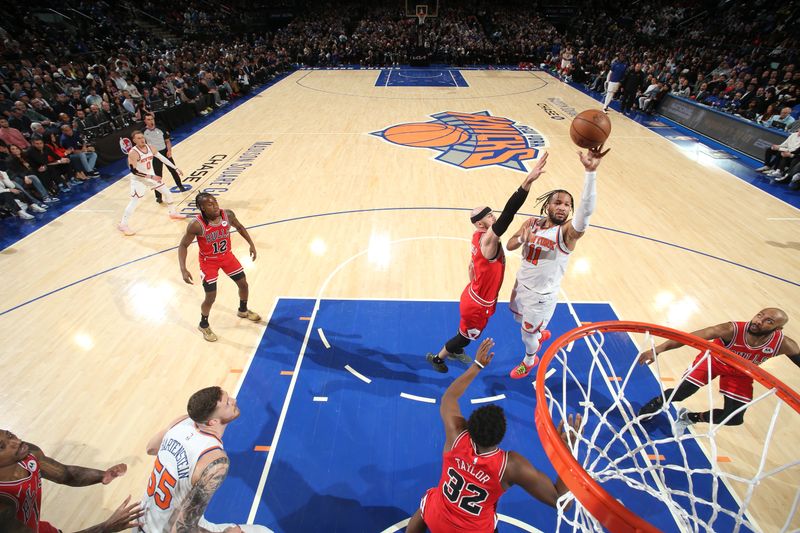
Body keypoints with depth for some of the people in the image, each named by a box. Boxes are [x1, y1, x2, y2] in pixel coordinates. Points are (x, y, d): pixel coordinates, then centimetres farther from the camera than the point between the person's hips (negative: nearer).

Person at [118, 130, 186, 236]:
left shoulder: (150, 148, -5)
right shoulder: (133, 153, -24)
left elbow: (162, 158, 4)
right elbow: (134, 171, -26)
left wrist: (176, 168, 2)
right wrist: (151, 177, -31)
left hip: (152, 176, 7)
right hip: (139, 180, -7)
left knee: (167, 192, 13)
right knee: (134, 202, -5)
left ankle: (173, 213, 34)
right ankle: (122, 225, 6)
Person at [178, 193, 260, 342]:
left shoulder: (227, 214, -18)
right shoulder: (196, 225, -29)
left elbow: (239, 227, 4)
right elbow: (183, 245, -17)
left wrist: (251, 244, 0)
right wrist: (183, 269, -27)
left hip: (227, 255, 4)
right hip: (209, 261, -4)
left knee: (244, 284, 12)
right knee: (210, 297, -2)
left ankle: (243, 311, 42)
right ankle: (203, 325, 28)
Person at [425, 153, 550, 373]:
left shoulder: (478, 237, -5)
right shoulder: (488, 240, -34)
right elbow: (507, 214, -48)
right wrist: (528, 182, -55)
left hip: (473, 296, 8)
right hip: (477, 305, -8)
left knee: (467, 333, 32)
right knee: (466, 335, 18)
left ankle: (455, 351, 59)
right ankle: (436, 357, 41)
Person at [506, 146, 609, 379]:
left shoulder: (568, 231, -22)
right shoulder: (531, 223, -6)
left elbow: (586, 210, -41)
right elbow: (509, 246, -4)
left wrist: (590, 171, -55)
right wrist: (522, 239, -28)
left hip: (542, 294, -5)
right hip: (522, 284, 5)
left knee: (528, 334, 13)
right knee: (520, 318, 30)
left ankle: (530, 361, 46)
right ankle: (541, 333, 63)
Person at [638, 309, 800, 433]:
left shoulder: (783, 344, -28)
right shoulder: (732, 330, -38)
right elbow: (691, 337, -48)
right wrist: (659, 348, -61)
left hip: (740, 374, 4)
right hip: (713, 359, -4)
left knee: (734, 418, 0)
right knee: (679, 394, -14)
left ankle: (689, 417, 26)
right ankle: (653, 405, 18)